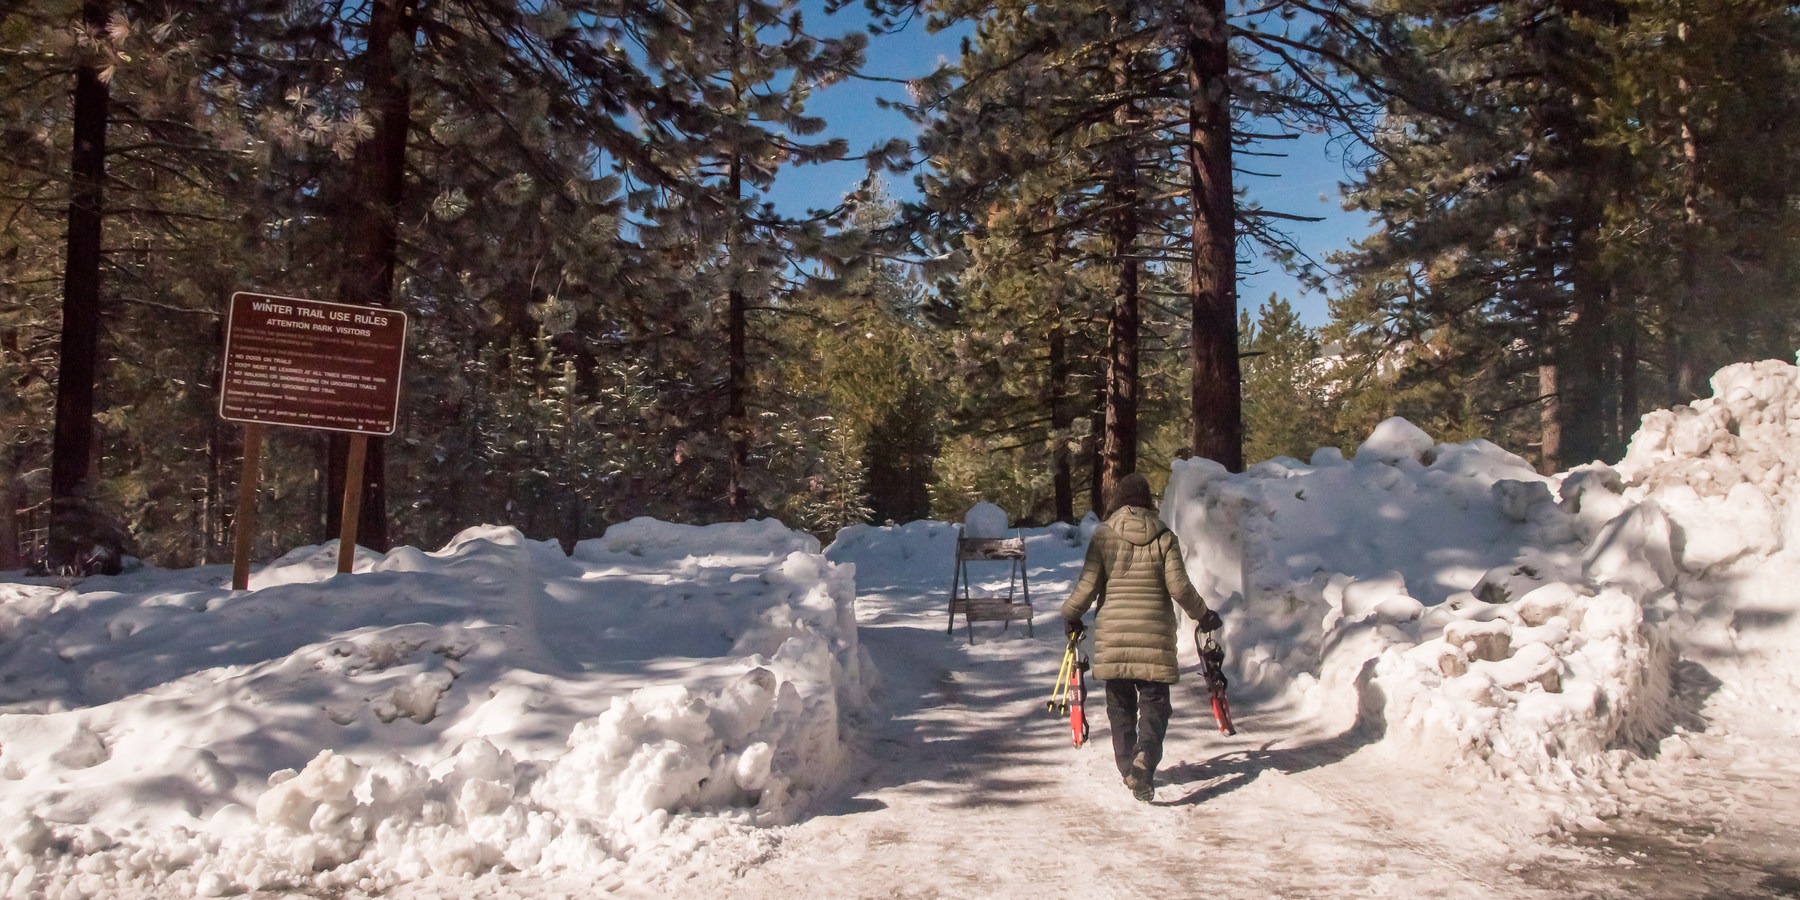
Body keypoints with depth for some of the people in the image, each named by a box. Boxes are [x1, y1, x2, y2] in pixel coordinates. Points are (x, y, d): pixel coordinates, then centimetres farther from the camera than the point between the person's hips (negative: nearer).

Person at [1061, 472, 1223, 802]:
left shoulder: (1103, 535, 0)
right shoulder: (1164, 536, 1)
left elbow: (1088, 585, -3)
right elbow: (1178, 586, -2)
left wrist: (1070, 616, 14)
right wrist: (1203, 614, 14)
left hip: (1112, 633, 1)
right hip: (1154, 634, 0)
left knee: (1120, 704, 14)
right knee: (1154, 703, 3)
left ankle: (1128, 768, 17)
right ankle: (1144, 760, -20)